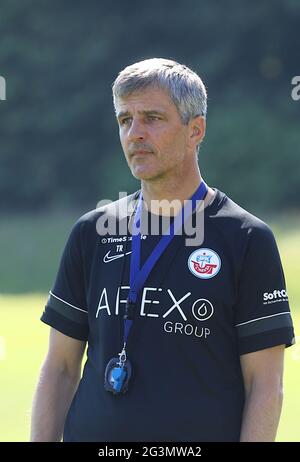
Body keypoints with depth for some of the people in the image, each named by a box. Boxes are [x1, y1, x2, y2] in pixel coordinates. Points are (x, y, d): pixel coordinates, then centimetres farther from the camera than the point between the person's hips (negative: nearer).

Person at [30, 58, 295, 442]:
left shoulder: (248, 239, -2)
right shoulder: (91, 232, 11)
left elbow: (265, 385, -4)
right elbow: (60, 367, 12)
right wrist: (41, 441, 3)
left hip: (205, 435, -4)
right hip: (90, 434, 4)